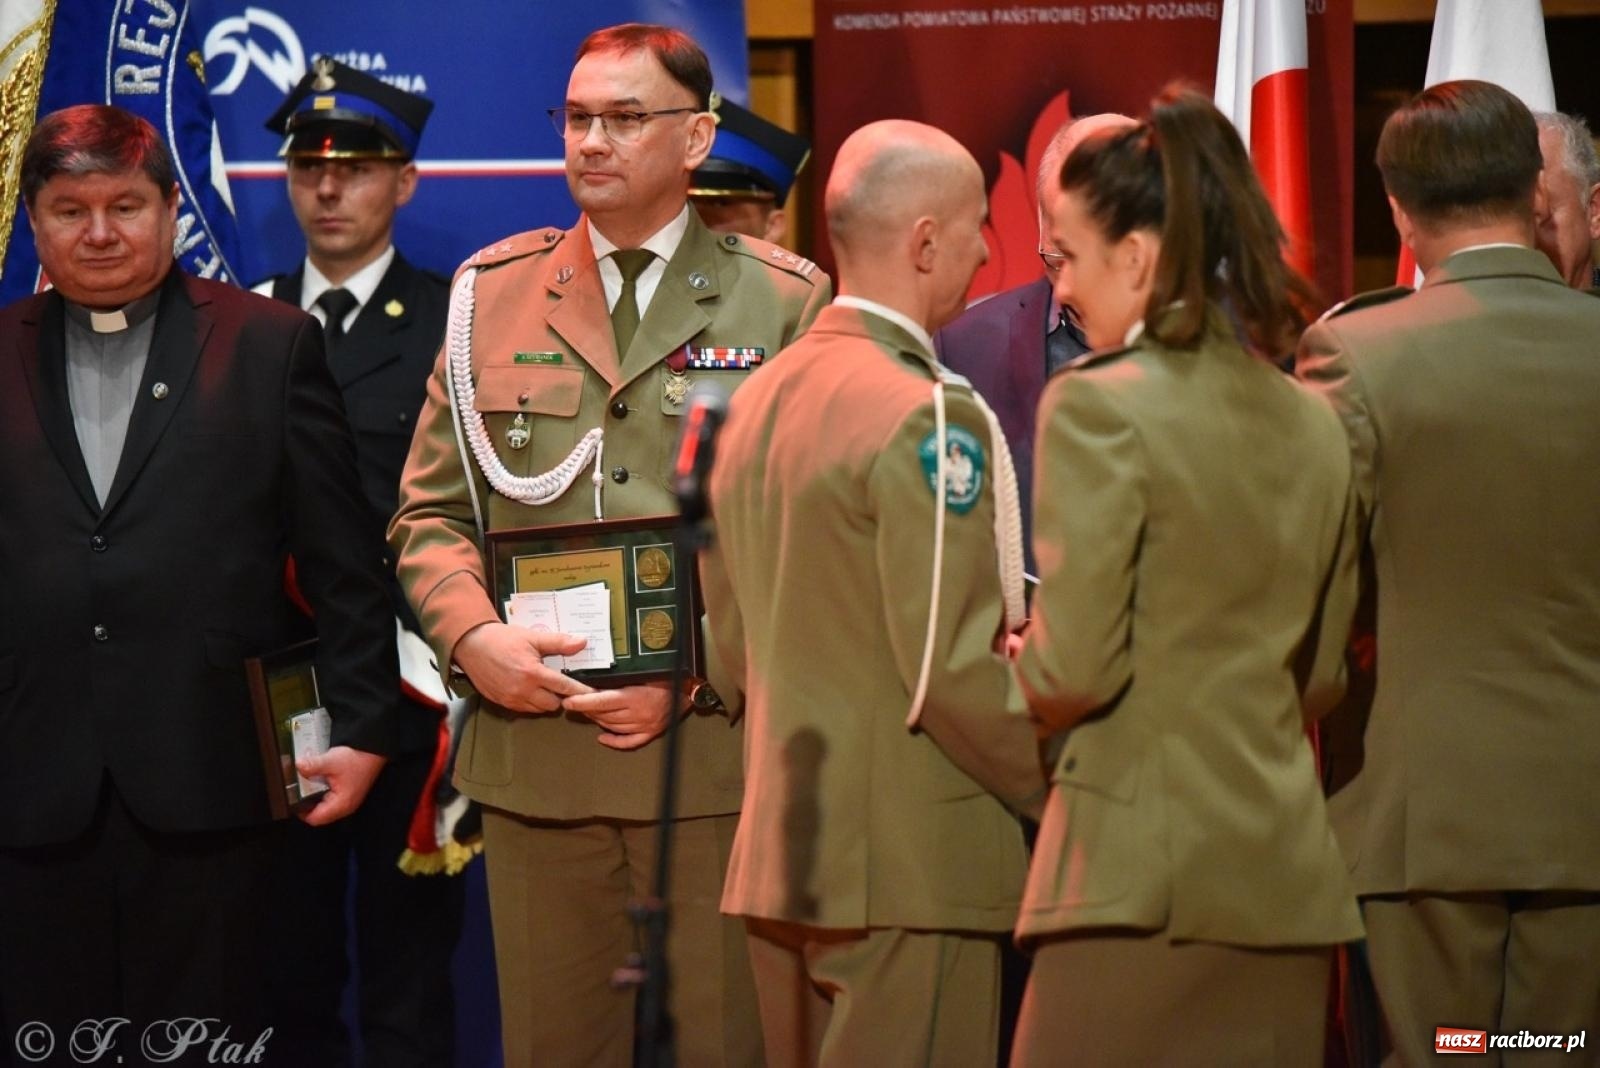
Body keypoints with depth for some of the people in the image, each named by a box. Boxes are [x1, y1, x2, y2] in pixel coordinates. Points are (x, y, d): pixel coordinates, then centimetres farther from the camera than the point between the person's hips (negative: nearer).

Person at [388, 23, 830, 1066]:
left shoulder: (787, 304, 3)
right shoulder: (493, 295, 12)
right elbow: (429, 512, 13)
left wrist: (694, 683, -11)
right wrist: (472, 636, -7)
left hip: (719, 754, -3)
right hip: (531, 753, 3)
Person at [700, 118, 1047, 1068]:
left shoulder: (756, 402, 11)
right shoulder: (926, 417, -15)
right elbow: (954, 669, -18)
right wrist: (1066, 795, -6)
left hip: (779, 853, 8)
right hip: (908, 869, -8)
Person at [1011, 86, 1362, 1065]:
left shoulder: (1099, 406, -9)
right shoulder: (1313, 424, 12)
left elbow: (1074, 672, -13)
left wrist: (1013, 663, 7)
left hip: (1146, 874, -7)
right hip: (1289, 872, 7)